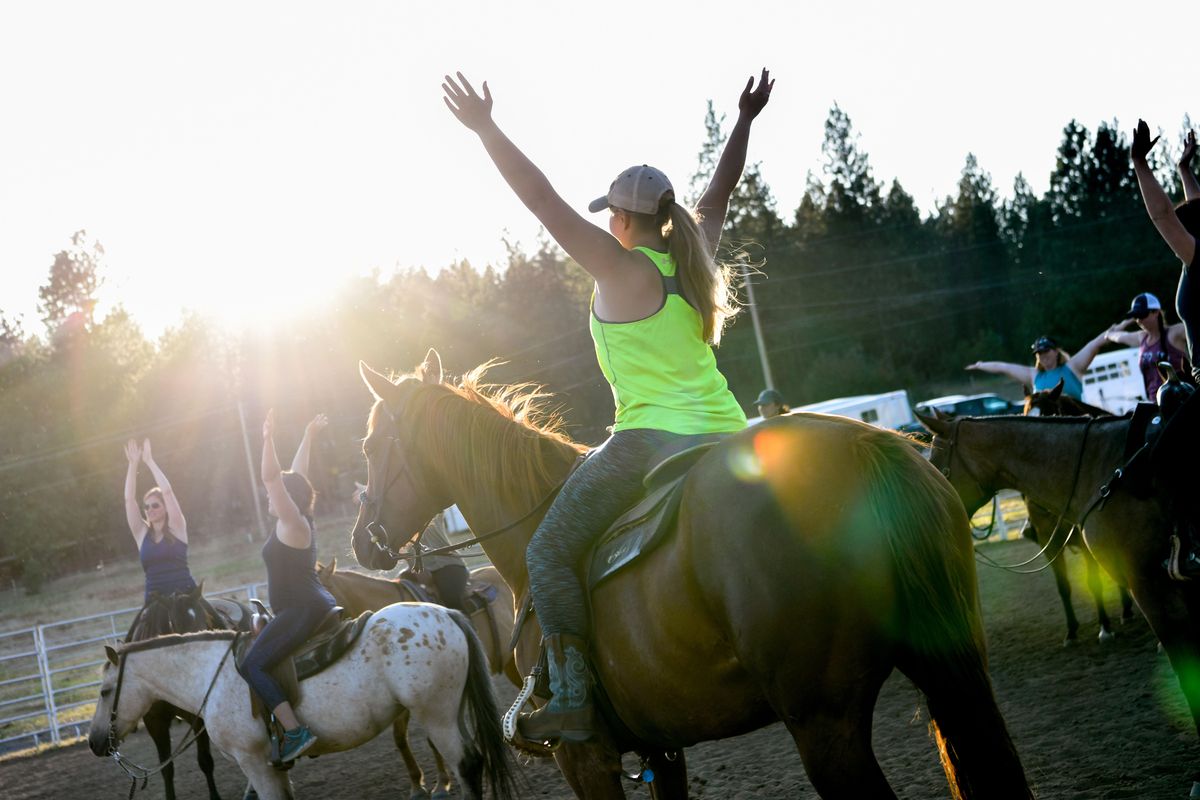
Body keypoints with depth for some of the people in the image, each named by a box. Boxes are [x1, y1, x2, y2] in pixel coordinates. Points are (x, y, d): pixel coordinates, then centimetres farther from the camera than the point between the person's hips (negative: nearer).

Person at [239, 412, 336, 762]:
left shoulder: (292, 523, -11)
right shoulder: (303, 522, 12)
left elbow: (271, 478, -22)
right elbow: (296, 477, 24)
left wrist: (269, 437, -23)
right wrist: (308, 437, 31)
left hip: (300, 611, -11)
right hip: (317, 606, 11)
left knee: (253, 665, -17)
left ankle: (295, 732, -27)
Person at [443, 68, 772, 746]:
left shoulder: (623, 270, -10)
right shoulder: (696, 254, 10)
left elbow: (543, 200, -14)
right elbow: (722, 190, 28)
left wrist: (486, 129, -13)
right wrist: (746, 122, 40)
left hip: (653, 441, -8)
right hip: (729, 437, 8)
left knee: (549, 552, -4)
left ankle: (574, 702, -12)